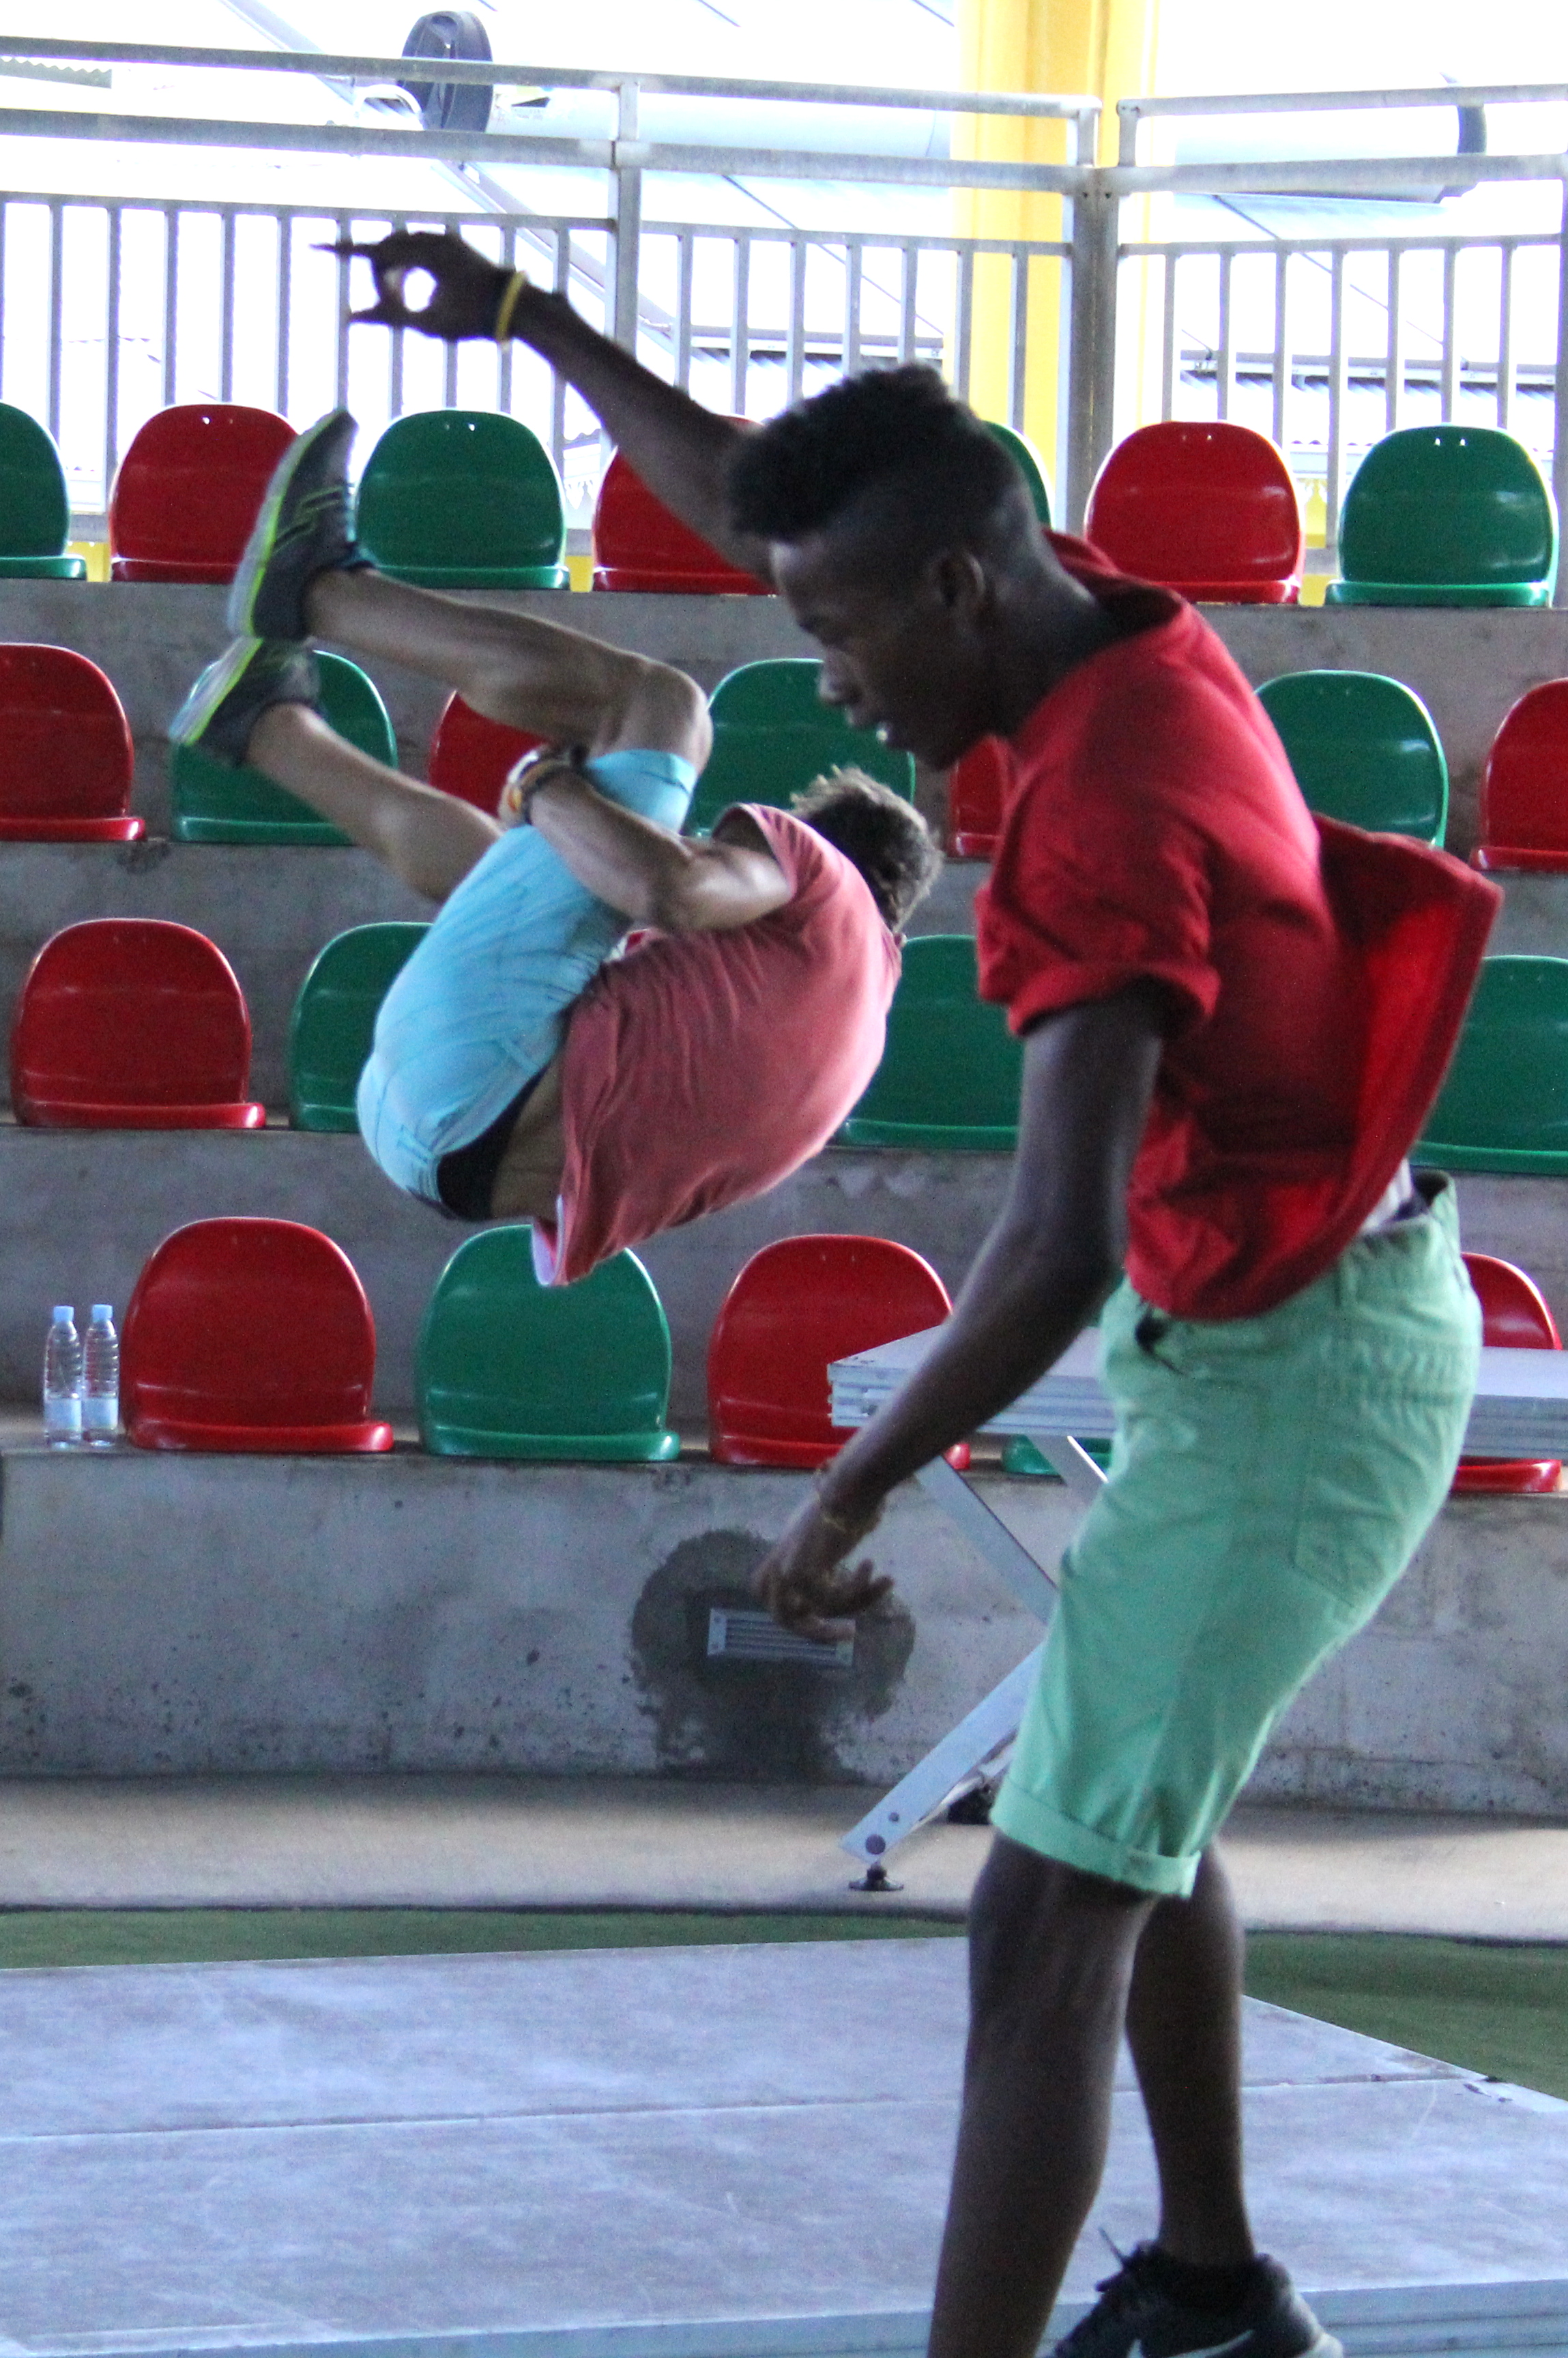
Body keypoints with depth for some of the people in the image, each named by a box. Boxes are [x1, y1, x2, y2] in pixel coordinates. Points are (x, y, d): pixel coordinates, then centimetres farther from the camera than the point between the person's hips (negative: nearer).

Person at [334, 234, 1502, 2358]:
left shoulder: (1105, 819, -28)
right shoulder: (1113, 619, 0)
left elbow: (1063, 1248, -36)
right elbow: (756, 505, 16)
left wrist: (854, 1488, -26)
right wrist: (534, 324, 20)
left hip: (1287, 1387, -10)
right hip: (1298, 1326, 10)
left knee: (1049, 1923, -14)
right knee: (1143, 1820, 27)